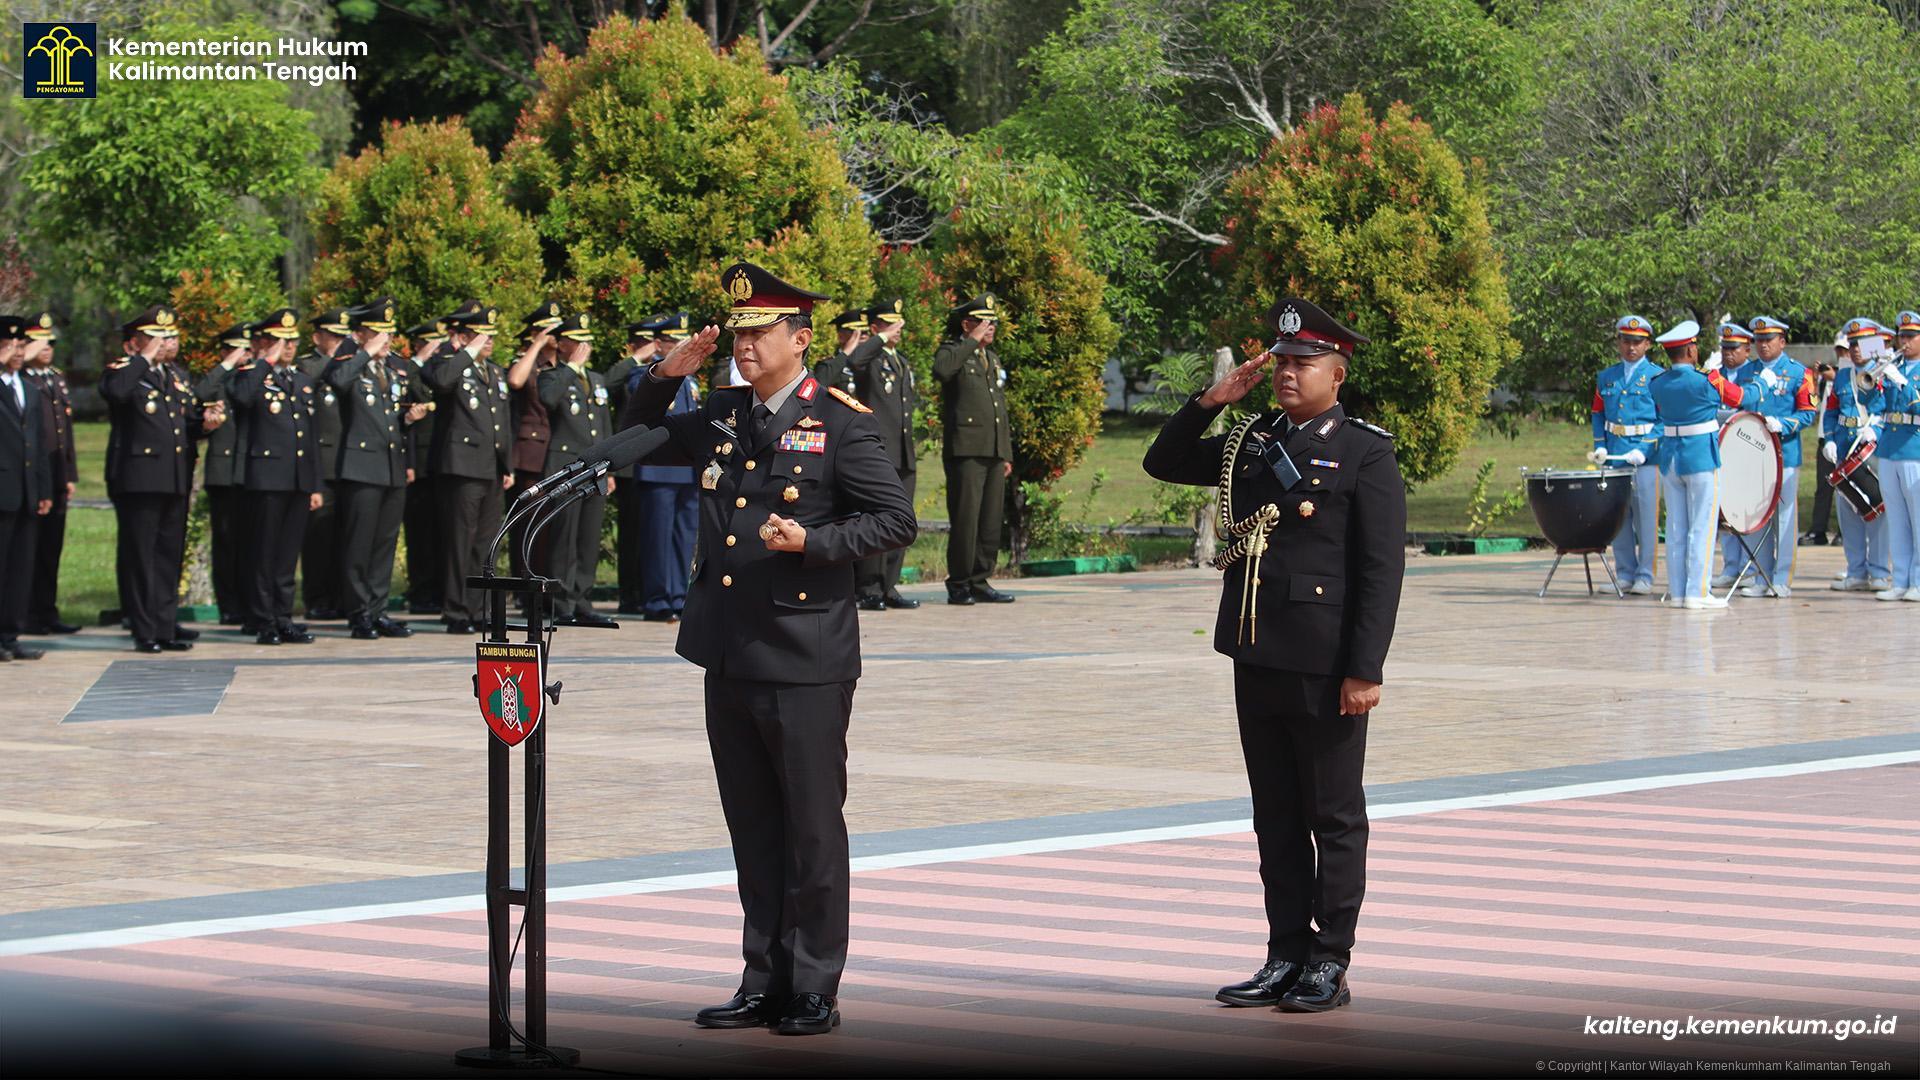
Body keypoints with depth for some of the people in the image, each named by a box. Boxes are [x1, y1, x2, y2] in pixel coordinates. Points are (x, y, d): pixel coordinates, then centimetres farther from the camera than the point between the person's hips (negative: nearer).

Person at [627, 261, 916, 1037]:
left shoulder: (840, 422, -6)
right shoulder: (721, 417, 11)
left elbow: (895, 520, -7)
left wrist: (812, 543, -20)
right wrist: (665, 378, 8)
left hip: (805, 660, -6)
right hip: (729, 654, 6)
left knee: (812, 828, 2)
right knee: (753, 829, 12)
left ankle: (814, 992, 9)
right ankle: (764, 981, 19)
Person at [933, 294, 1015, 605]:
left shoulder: (993, 358, 23)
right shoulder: (952, 352, 0)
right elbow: (941, 370, -27)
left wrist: (1007, 454, 21)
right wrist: (972, 342, -16)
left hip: (994, 451, 7)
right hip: (966, 450, -7)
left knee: (991, 521, 6)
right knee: (965, 519, -9)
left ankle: (980, 583, 11)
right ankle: (958, 586, -5)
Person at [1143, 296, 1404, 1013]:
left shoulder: (1366, 453, -6)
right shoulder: (1251, 443, 12)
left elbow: (1382, 569, -10)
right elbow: (1164, 463, 20)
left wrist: (1364, 670, -16)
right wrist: (1211, 401, 4)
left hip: (1327, 669, -6)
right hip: (1257, 659, 6)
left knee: (1335, 819, 3)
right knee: (1276, 819, 11)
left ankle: (1330, 966, 9)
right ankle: (1287, 956, 18)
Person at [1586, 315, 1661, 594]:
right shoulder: (1606, 377, 13)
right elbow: (1598, 413, 18)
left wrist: (1645, 450, -14)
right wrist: (1600, 446, 4)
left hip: (1645, 457, -5)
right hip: (1614, 455, 5)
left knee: (1646, 517, -3)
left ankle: (1645, 577, 2)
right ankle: (1625, 573, 16)